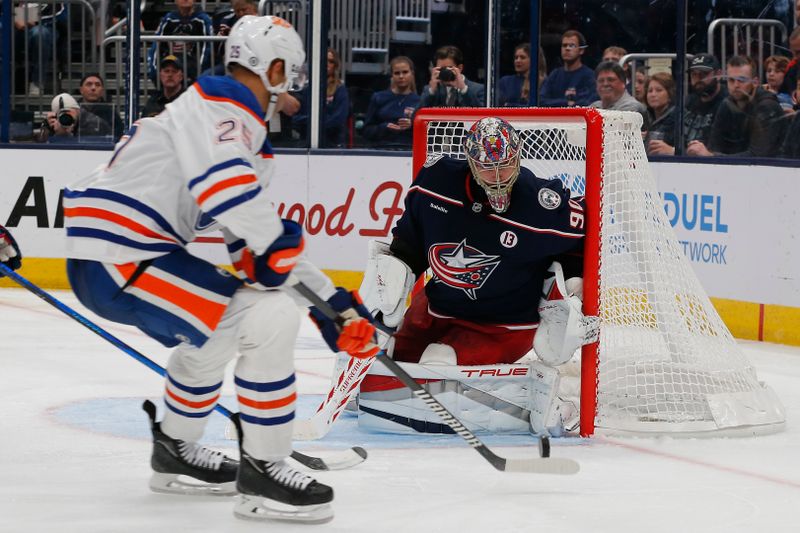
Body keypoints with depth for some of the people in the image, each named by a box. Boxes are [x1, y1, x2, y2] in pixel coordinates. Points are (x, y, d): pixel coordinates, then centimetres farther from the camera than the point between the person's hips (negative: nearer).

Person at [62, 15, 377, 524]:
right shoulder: (219, 104, -9)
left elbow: (263, 238, 25)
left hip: (99, 259, 11)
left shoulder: (246, 135, 22)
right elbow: (224, 180, -29)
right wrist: (274, 241, -17)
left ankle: (175, 451, 44)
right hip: (120, 257, -11)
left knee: (220, 326, 33)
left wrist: (330, 301, 21)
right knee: (271, 318, -14)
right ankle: (262, 472, -6)